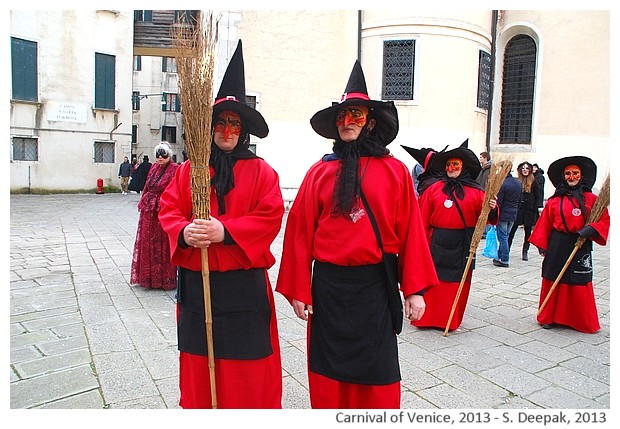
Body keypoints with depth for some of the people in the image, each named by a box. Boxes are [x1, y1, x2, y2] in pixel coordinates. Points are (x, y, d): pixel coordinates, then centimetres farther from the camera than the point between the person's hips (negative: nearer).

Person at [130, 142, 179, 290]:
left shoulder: (174, 170, -10)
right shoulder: (154, 168, 12)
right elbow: (147, 187, 16)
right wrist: (142, 204, 12)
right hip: (149, 211, 7)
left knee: (162, 245, 2)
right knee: (147, 243, 13)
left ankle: (164, 278, 15)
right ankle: (149, 276, 27)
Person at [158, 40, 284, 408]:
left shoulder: (260, 171, -1)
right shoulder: (189, 169, 8)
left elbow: (271, 216, -10)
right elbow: (169, 209, 5)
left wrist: (225, 231, -21)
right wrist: (184, 231, -17)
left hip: (244, 284, -3)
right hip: (195, 281, 3)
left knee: (246, 362, 6)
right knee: (198, 360, 15)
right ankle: (198, 407, 35)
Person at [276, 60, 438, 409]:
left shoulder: (395, 171, 0)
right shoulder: (320, 172, 2)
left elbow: (411, 233, -2)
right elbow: (301, 233, 1)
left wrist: (415, 289, -4)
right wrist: (299, 290, -1)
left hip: (375, 285, -1)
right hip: (328, 285, 1)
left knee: (377, 371, 12)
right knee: (328, 370, 15)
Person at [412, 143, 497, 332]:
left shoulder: (476, 191, 3)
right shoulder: (434, 188, 3)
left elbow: (487, 218, -4)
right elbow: (423, 219, 2)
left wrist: (491, 210, -26)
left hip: (462, 245, 0)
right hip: (437, 243, 0)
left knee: (458, 283, 8)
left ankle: (451, 320, 23)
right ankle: (427, 317, 18)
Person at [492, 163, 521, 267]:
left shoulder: (502, 183, -19)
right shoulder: (518, 182, 5)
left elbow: (498, 202, -17)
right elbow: (519, 199, 13)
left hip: (503, 215, -7)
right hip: (513, 215, 7)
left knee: (502, 238, 2)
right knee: (505, 237, 17)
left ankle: (505, 260, 5)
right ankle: (499, 257, 25)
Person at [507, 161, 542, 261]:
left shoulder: (533, 182, 1)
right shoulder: (517, 181, 3)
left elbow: (538, 197, 3)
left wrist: (538, 207, -9)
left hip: (529, 211, 0)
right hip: (517, 210, 0)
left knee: (528, 232, 8)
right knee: (511, 231, -3)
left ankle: (525, 252, 18)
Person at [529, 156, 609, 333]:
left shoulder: (591, 199, 1)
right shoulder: (554, 200, 3)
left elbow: (604, 220, 1)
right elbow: (545, 223, 3)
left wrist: (591, 229, -17)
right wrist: (541, 245, -1)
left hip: (581, 246, -1)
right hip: (557, 246, 1)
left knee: (579, 284, 6)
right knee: (553, 282, 7)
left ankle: (582, 321, 23)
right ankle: (548, 317, 21)